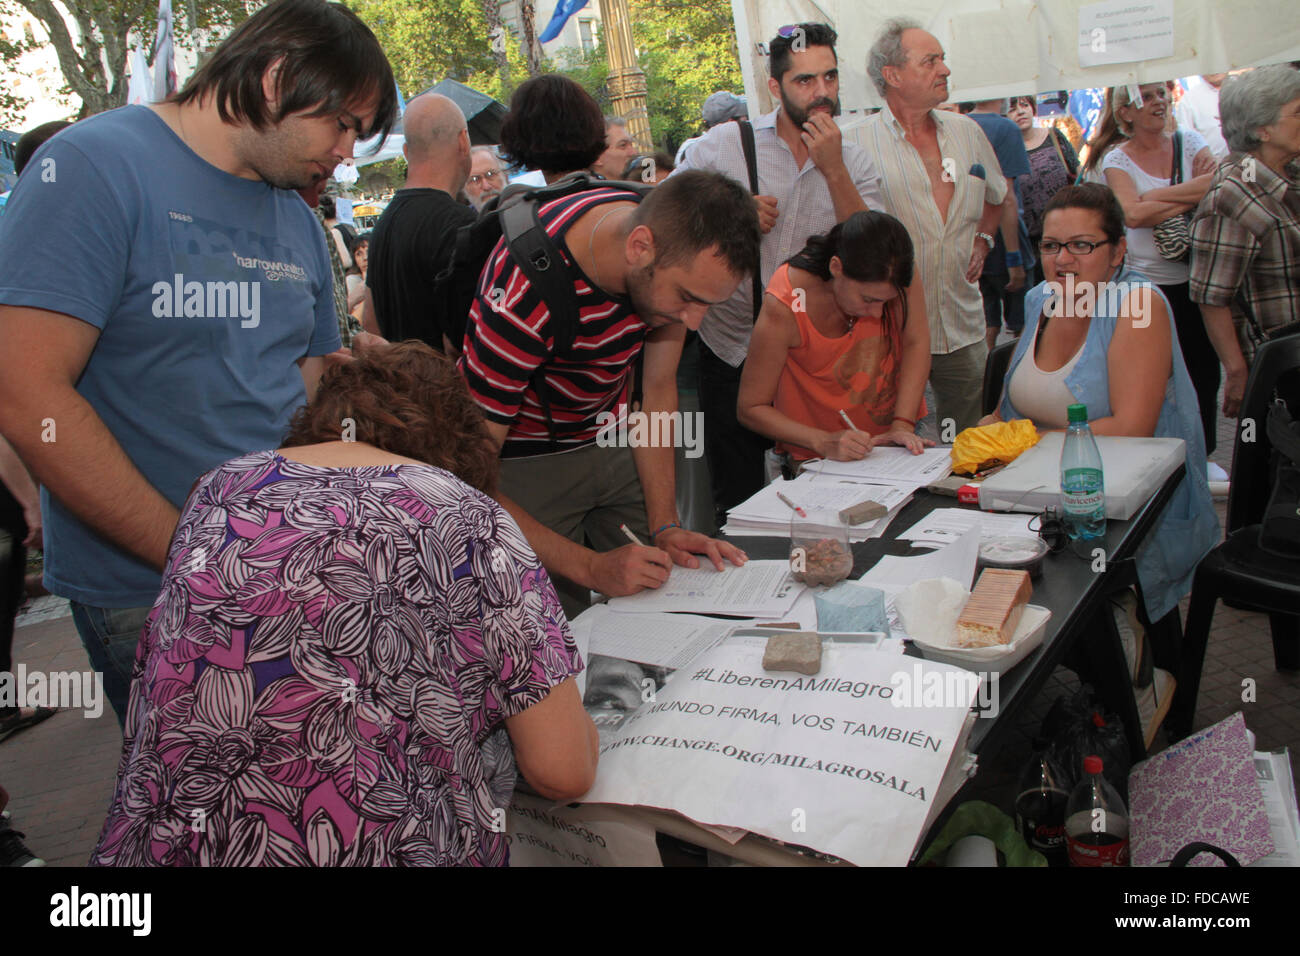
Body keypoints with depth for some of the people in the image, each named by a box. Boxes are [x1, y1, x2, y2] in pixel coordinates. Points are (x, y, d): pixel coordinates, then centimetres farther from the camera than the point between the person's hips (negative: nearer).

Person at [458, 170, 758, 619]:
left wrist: (665, 527, -14)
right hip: (525, 459, -5)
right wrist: (590, 567, -37)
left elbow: (658, 390, -7)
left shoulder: (677, 247, -18)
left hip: (608, 435, 5)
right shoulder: (525, 301, -37)